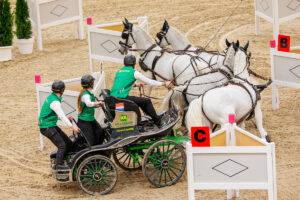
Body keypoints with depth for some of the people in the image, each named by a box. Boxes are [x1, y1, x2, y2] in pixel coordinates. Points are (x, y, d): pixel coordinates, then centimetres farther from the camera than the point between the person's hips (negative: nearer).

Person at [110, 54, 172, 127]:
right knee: (147, 101, 5)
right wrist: (164, 83, 12)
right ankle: (157, 121, 16)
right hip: (122, 98, -8)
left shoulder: (119, 71, 17)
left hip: (112, 99, 8)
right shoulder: (134, 72, -3)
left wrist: (135, 84, 50)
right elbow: (149, 82, 1)